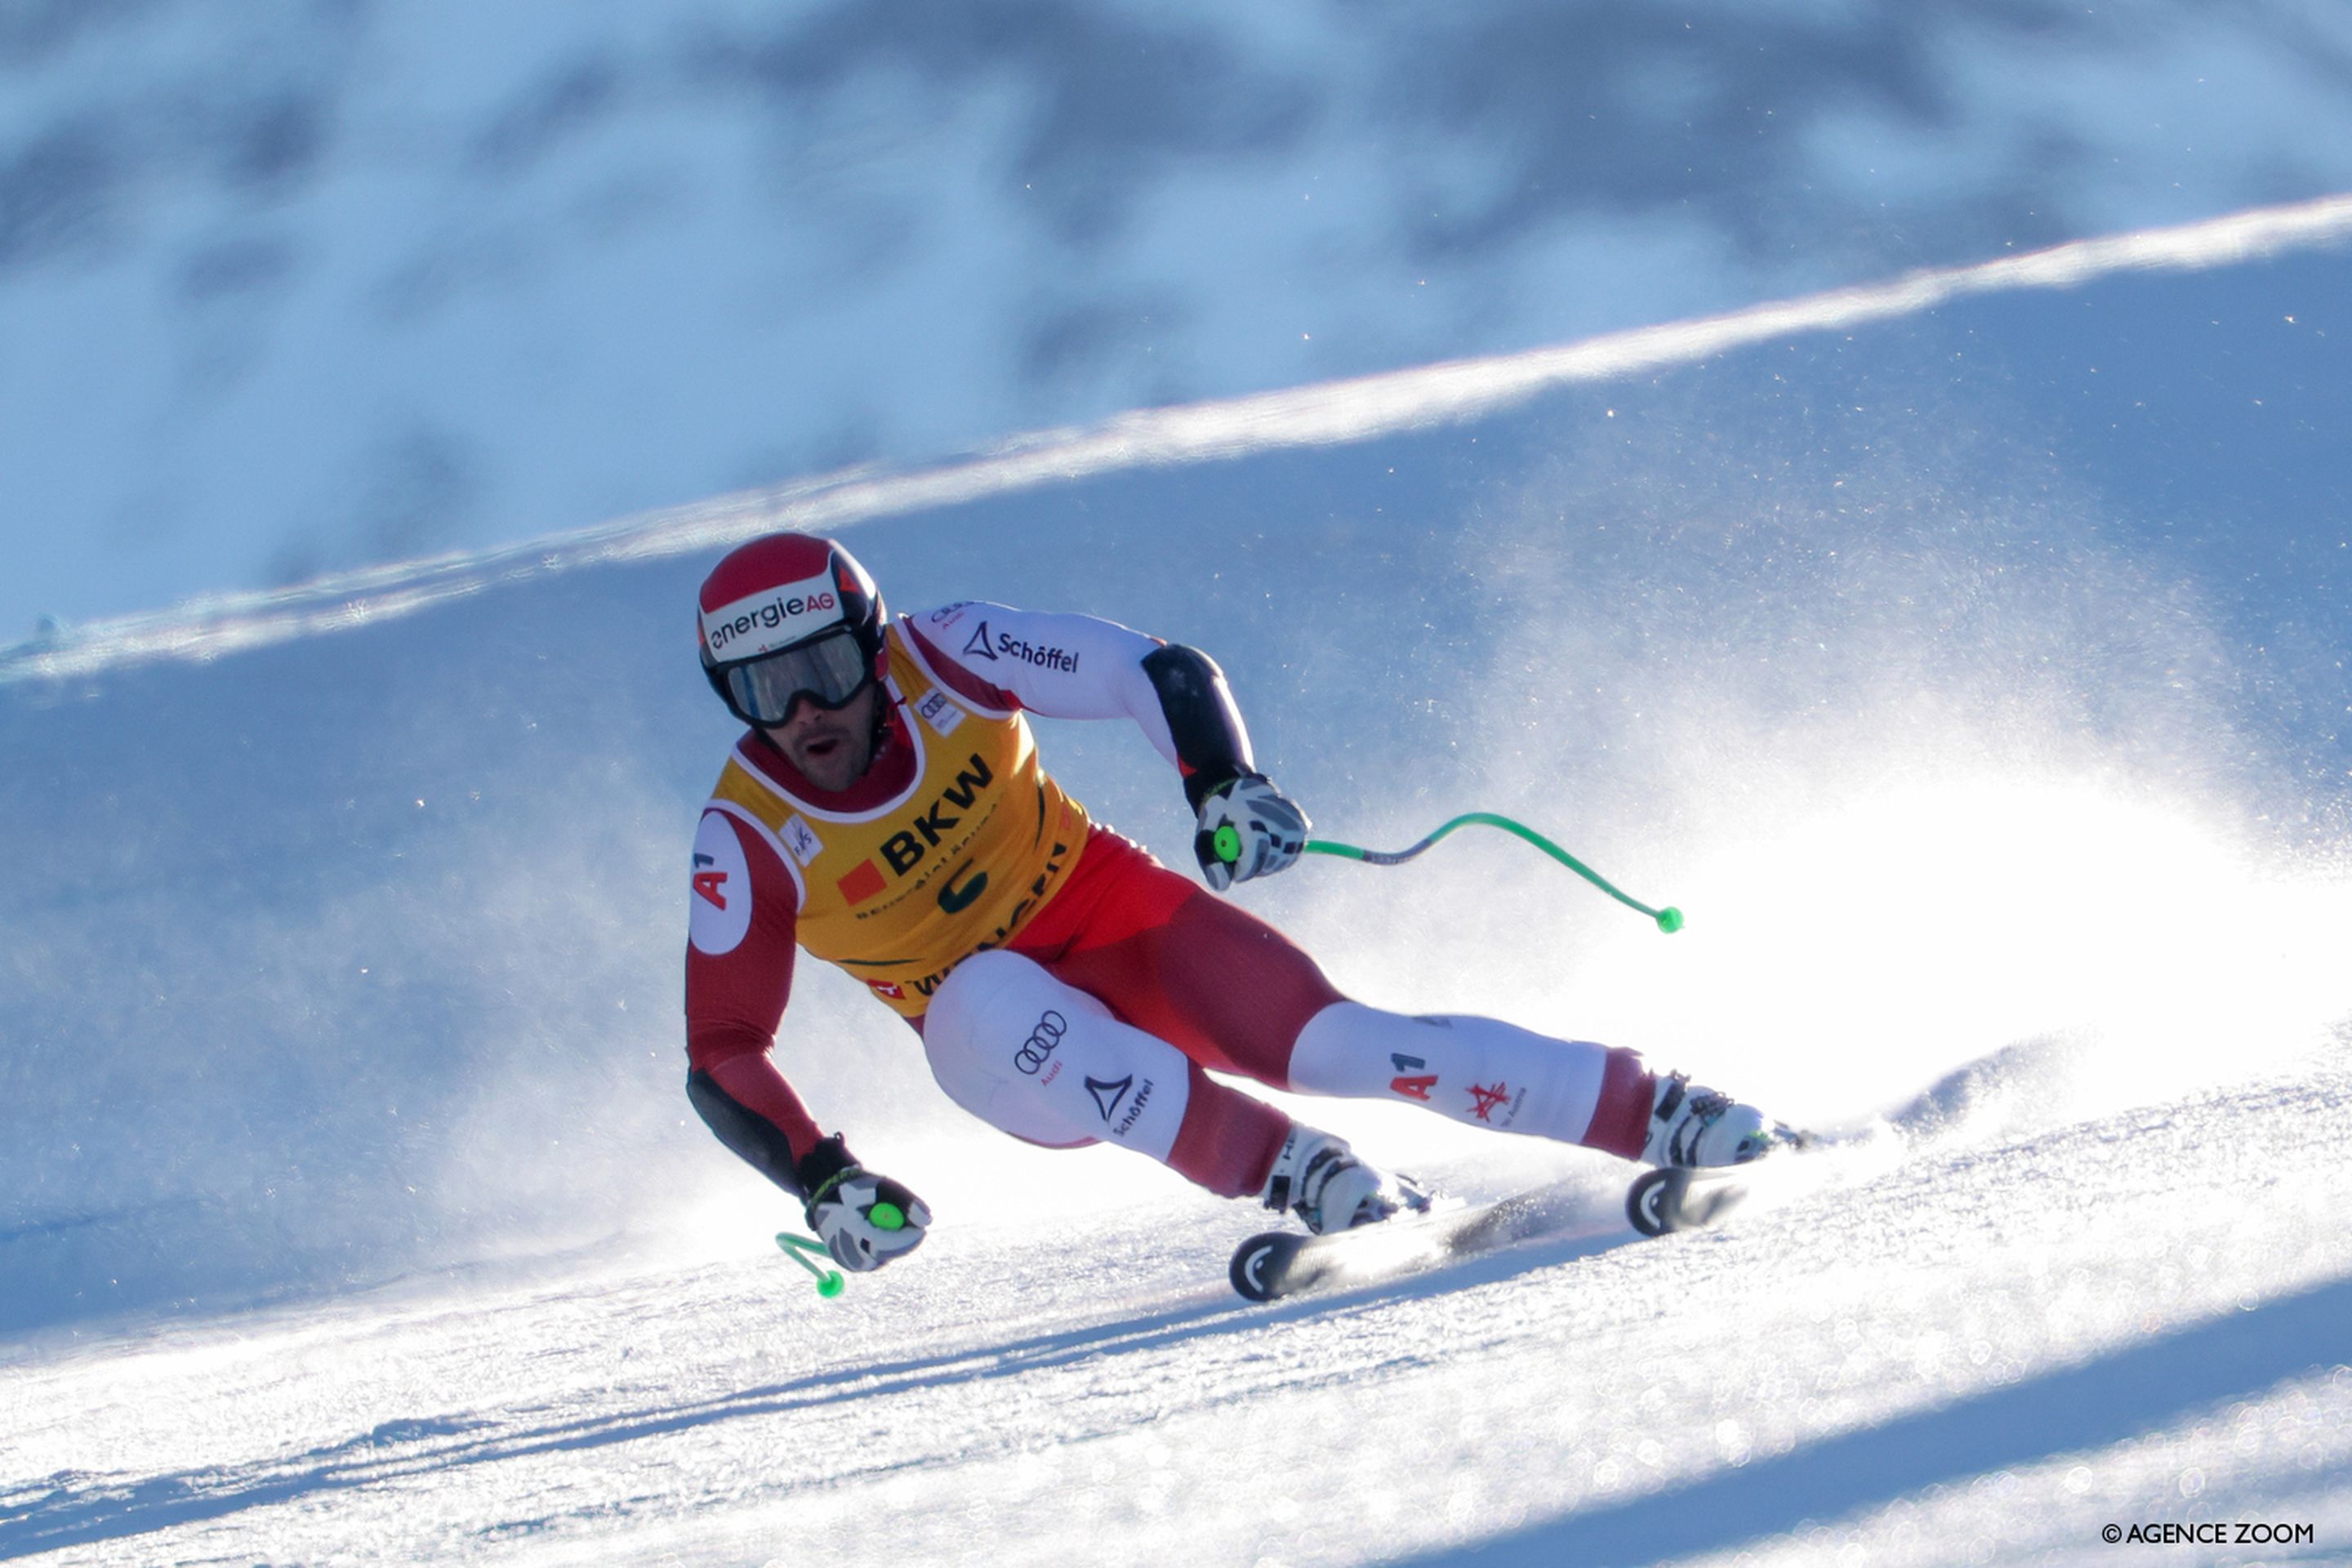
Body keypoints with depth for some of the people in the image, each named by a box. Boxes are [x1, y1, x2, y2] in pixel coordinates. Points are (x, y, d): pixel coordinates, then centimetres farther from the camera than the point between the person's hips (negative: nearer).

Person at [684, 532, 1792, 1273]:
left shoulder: (945, 660, -15)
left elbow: (1162, 673, -13)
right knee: (987, 991, -36)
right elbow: (722, 1056, -13)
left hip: (1120, 919, 1)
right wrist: (820, 1184, -28)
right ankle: (1294, 1174, -39)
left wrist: (1225, 783, -32)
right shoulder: (747, 839, -16)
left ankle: (1664, 1117, -22)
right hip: (1004, 1043, 0)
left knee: (1330, 1043, -24)